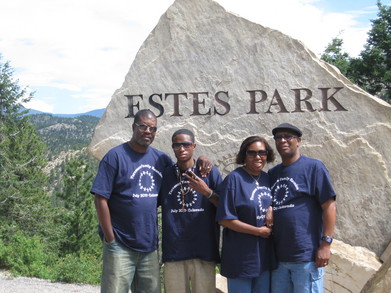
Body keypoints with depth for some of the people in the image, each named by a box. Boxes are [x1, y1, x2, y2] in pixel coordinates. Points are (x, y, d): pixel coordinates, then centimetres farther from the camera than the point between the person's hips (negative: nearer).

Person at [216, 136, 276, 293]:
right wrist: (259, 231, -14)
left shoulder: (267, 178, 7)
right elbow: (225, 219, -16)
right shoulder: (234, 178, -13)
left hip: (264, 255, 7)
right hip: (241, 256, -6)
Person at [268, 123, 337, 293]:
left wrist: (326, 244, -14)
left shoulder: (313, 167, -3)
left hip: (306, 255, -6)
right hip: (277, 255, 6)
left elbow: (329, 206, -8)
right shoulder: (272, 173, 15)